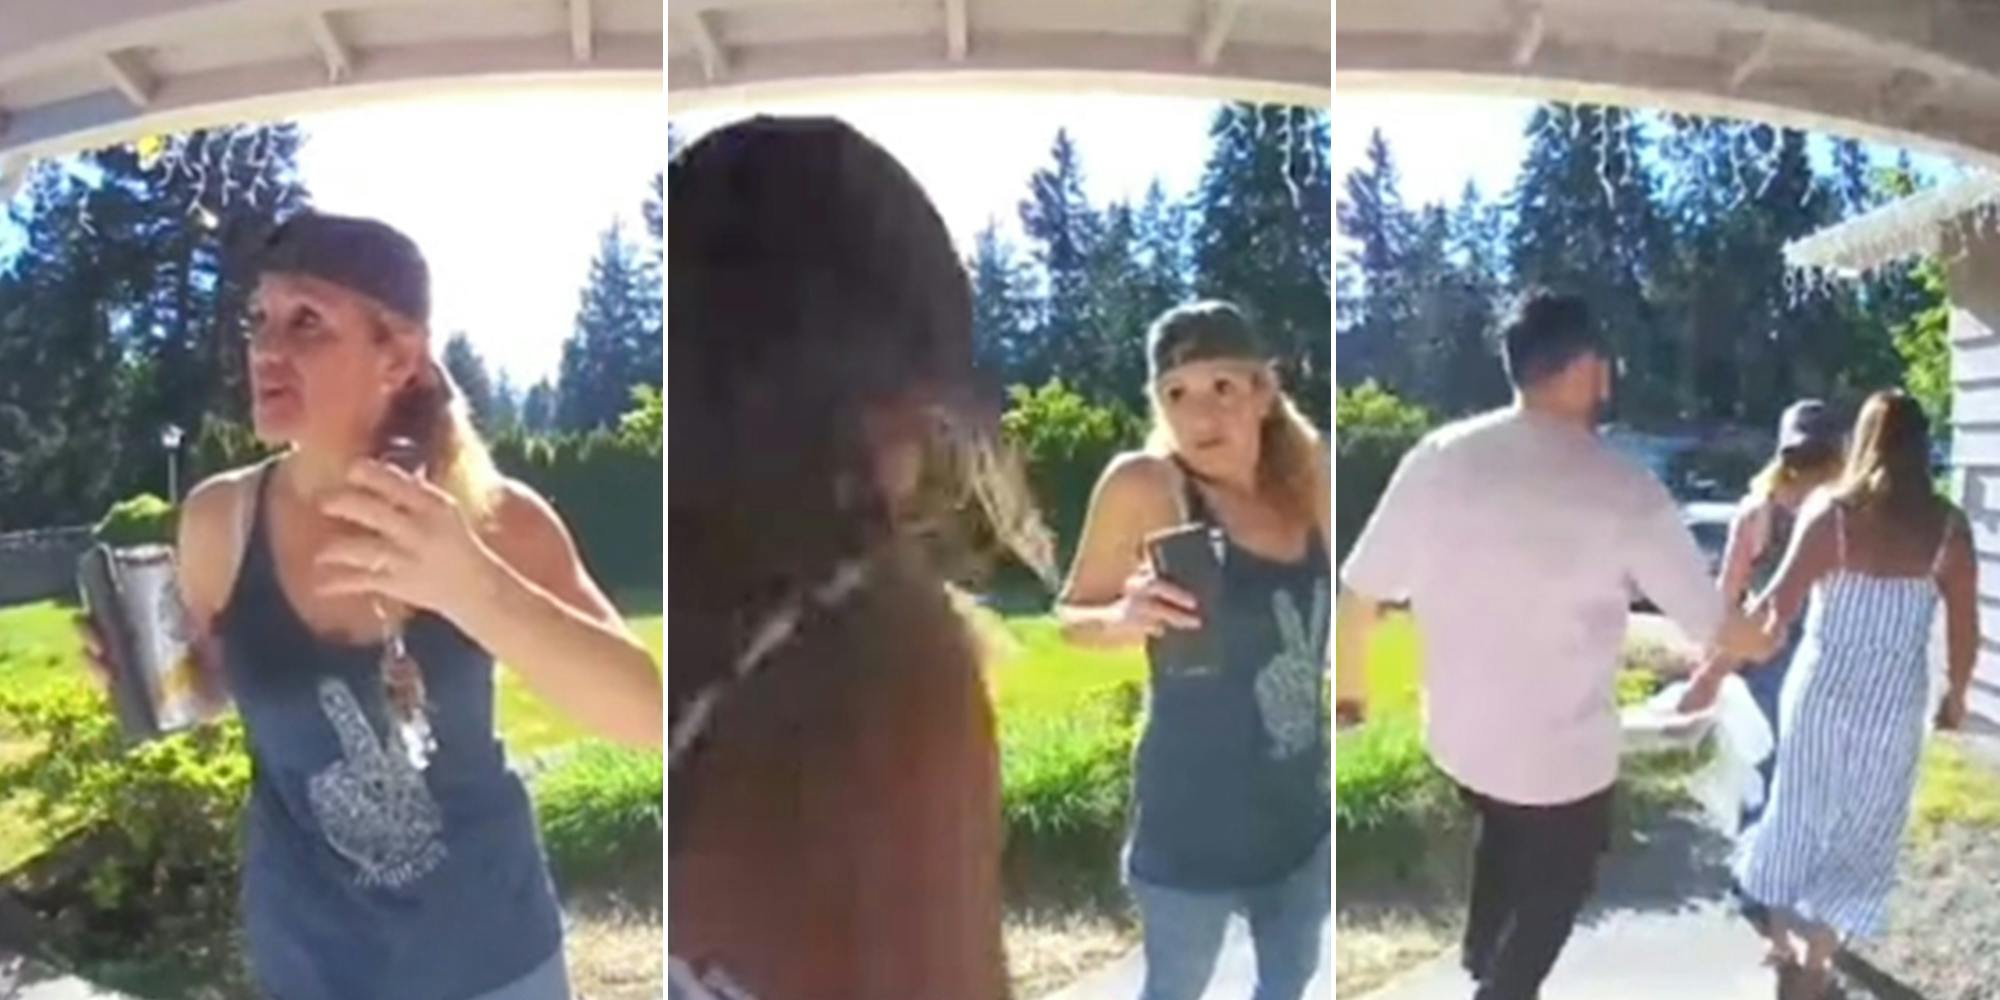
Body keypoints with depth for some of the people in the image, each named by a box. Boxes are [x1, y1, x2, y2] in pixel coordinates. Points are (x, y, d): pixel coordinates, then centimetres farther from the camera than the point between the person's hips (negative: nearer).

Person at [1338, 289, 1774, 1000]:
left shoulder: (1437, 457, -13)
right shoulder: (1625, 493, -20)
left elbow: (1361, 595, -8)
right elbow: (1721, 629, -10)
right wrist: (1764, 639, 14)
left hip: (1458, 733, 4)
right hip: (1564, 754, -4)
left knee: (1501, 834, 34)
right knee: (1555, 884, 25)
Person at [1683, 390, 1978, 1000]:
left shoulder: (1831, 511, -11)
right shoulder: (1946, 526, -6)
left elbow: (1777, 604, -15)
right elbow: (1964, 626, -2)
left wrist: (1717, 669, -11)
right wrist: (1957, 693, 14)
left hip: (1823, 686, 0)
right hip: (1895, 699, 1)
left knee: (1798, 815, 17)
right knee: (1863, 833, 15)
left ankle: (1782, 938, 31)